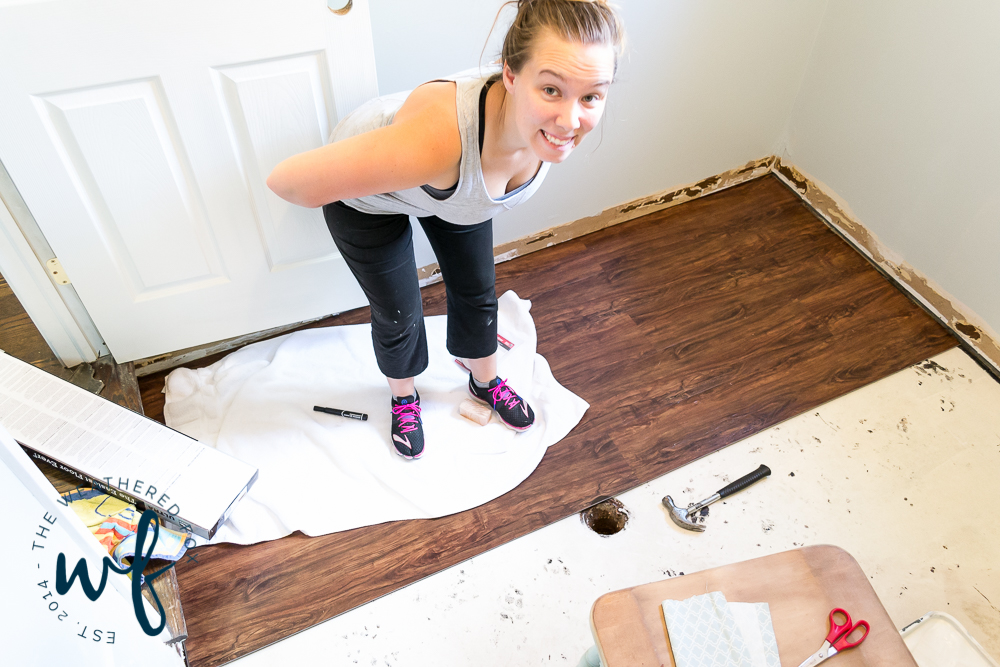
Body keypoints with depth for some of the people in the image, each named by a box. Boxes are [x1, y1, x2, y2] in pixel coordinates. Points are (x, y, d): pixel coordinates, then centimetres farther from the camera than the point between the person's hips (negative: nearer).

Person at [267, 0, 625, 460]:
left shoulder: (551, 123, -32)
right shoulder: (437, 138, -50)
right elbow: (287, 181, -41)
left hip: (456, 179, 5)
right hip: (367, 193, -4)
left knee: (477, 291, 19)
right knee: (397, 313, 13)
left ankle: (485, 381, 50)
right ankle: (404, 397, 47)